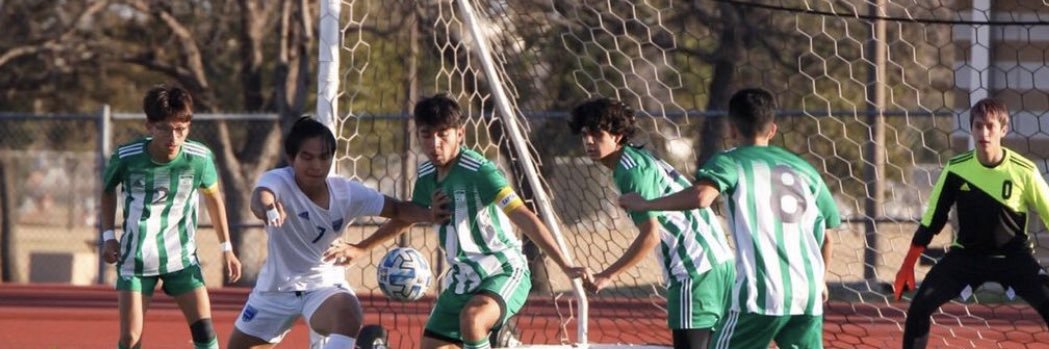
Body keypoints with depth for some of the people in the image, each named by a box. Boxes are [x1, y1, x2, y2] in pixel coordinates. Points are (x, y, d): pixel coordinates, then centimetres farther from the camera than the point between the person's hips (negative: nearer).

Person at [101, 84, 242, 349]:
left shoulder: (200, 158, -14)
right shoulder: (126, 157, -16)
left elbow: (213, 197, 6)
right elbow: (107, 190, 6)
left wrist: (227, 248, 9)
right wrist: (108, 236, -1)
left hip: (181, 255, 1)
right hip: (136, 257, -1)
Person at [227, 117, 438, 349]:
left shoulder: (347, 193, -15)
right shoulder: (279, 181, -24)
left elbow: (398, 209, -9)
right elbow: (261, 195, -48)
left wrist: (433, 214, -32)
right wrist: (266, 207, -75)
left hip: (325, 284, -1)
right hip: (277, 286, 1)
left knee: (349, 316, -36)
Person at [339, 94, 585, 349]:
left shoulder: (478, 171, -19)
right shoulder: (427, 175, 4)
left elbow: (524, 218, -26)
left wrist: (566, 266, -33)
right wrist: (361, 249, 27)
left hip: (503, 271, -8)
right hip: (463, 279, 8)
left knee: (472, 318, -38)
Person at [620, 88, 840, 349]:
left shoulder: (730, 162, 2)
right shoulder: (804, 169, 16)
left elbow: (701, 196, -19)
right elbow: (825, 236, 22)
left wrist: (645, 204, -7)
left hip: (761, 293, -4)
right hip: (808, 294, 4)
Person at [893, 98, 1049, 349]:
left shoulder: (1024, 171, -17)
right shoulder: (956, 169, -12)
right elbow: (931, 219, -1)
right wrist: (907, 266, 1)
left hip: (1014, 256, -2)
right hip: (967, 255, 2)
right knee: (920, 306, -13)